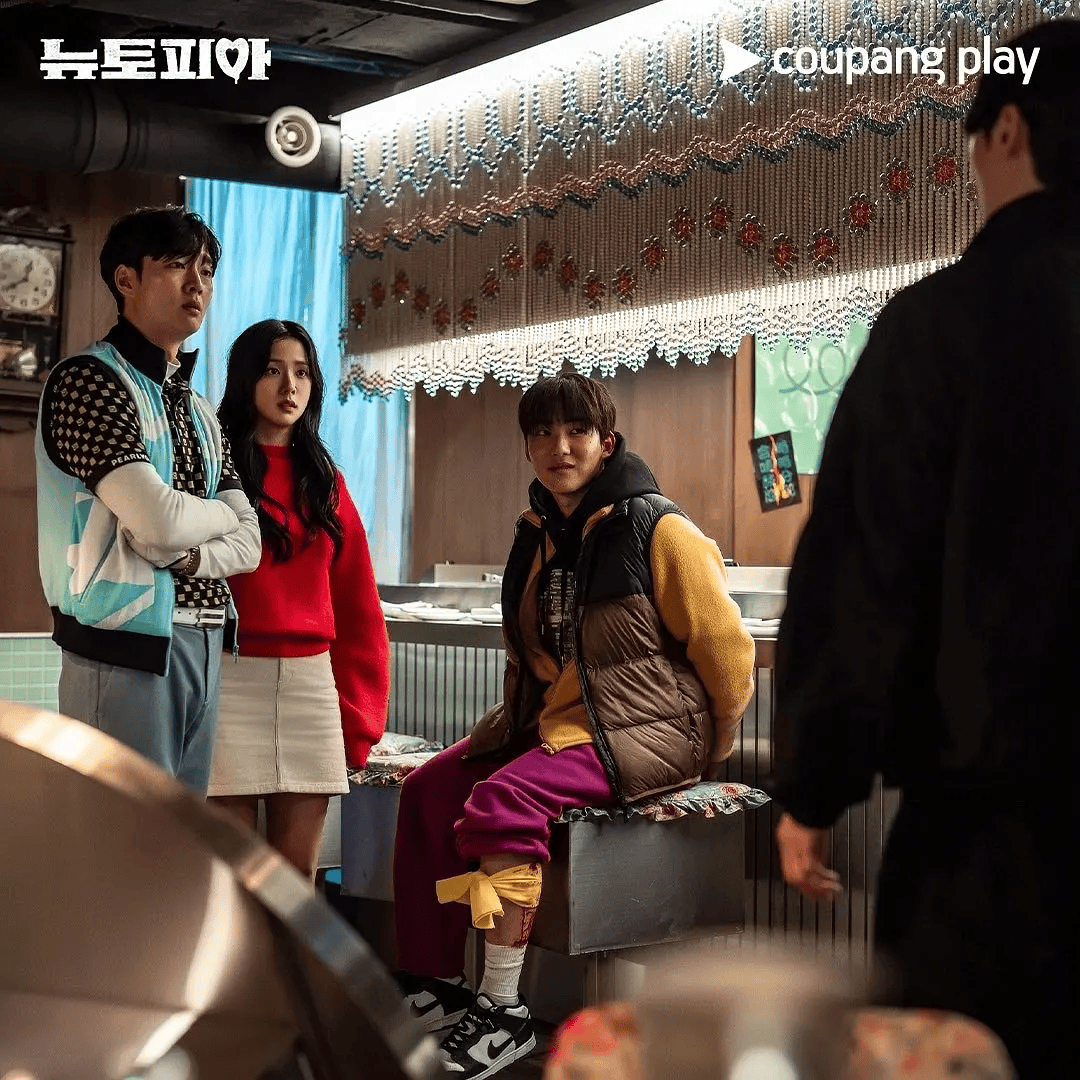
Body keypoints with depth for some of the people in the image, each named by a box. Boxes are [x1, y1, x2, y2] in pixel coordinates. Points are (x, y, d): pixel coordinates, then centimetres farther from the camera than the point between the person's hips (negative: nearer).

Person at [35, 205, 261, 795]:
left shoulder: (199, 410, 19)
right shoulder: (88, 379, -7)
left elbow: (247, 542, 11)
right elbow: (160, 519, -18)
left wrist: (188, 552, -10)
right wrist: (220, 512, 3)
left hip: (201, 648, 8)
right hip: (127, 647, -8)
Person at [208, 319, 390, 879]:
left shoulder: (325, 481, 15)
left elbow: (358, 606, 15)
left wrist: (358, 714, 8)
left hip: (312, 684, 4)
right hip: (232, 680, -4)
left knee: (298, 873, 4)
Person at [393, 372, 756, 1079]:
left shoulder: (657, 530, -11)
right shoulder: (538, 538, 12)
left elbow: (727, 646, -8)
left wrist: (710, 753, 0)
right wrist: (516, 723, 19)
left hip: (644, 730, -8)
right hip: (550, 722, 8)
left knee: (503, 801, -29)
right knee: (430, 788, -7)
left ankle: (505, 1010, -19)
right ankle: (435, 983, 2)